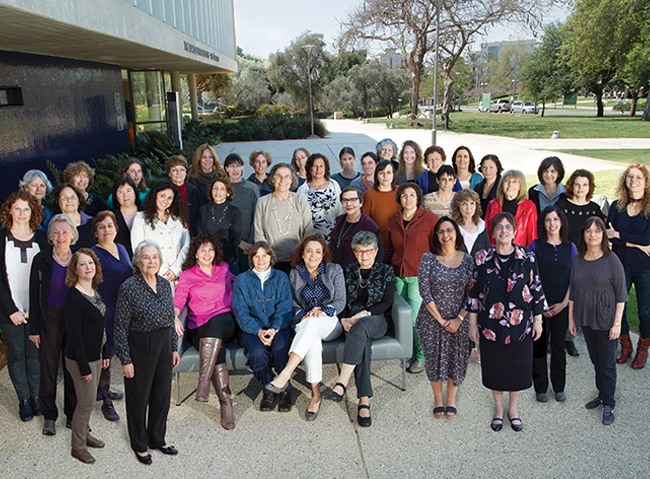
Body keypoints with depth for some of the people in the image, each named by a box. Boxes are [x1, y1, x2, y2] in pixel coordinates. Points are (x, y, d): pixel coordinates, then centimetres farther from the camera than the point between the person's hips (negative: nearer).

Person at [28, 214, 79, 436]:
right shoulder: (42, 260, -7)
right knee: (49, 370, 7)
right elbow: (34, 296, -3)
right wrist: (34, 328, -5)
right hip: (50, 319, -2)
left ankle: (73, 415, 23)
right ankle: (49, 416, 24)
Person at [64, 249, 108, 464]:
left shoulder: (95, 291, 5)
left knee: (88, 400, 20)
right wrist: (84, 366, -19)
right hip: (80, 358, -7)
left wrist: (105, 353, 13)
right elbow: (74, 334, -20)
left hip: (95, 355, 7)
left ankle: (84, 433, 38)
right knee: (86, 403, 3)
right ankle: (77, 446, 20)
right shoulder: (74, 296, -20)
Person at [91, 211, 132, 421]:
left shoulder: (121, 248, 9)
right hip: (106, 312, -7)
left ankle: (102, 390, 35)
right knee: (105, 353, 2)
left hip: (124, 309, 7)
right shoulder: (94, 254, -12)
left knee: (110, 351, 18)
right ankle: (106, 401, 14)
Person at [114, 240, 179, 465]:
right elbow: (120, 327, -13)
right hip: (140, 347, -5)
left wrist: (174, 348, 11)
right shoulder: (128, 288, -14)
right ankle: (140, 445, 29)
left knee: (162, 394, 16)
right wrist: (125, 360, -14)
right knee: (139, 397, 9)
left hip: (164, 346, 6)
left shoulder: (165, 284, 3)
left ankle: (157, 438, 36)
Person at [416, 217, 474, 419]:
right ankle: (438, 398, 33)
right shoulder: (428, 258, -8)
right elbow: (424, 290, -12)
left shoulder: (467, 260, -2)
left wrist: (459, 319, -10)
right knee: (434, 357, 11)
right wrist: (440, 320, -12)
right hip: (432, 319, -1)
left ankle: (451, 398, 33)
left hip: (459, 320, 1)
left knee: (456, 358, 11)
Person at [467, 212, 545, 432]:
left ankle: (513, 408, 34)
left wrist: (538, 320, 1)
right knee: (495, 365, 12)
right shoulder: (483, 258, -6)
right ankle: (498, 408, 34)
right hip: (491, 324, 0)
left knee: (518, 365, 12)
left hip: (521, 324, 0)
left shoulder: (527, 257, -5)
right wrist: (473, 323, -1)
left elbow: (537, 290, 1)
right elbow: (474, 292, -2)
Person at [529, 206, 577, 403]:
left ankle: (559, 387, 25)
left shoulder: (570, 247, 3)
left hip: (562, 305, 2)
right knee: (539, 345, 5)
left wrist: (563, 303, -5)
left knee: (559, 345, 10)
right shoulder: (535, 246, -3)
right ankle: (540, 388, 19)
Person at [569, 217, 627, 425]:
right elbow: (573, 290, 9)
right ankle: (601, 395, 32)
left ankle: (608, 404, 17)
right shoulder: (578, 260, 2)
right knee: (595, 360, 16)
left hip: (605, 319, -4)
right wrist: (571, 317, 9)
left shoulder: (611, 260, -11)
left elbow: (621, 294, -9)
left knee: (607, 363, 4)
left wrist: (617, 323, -11)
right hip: (585, 318, 4)